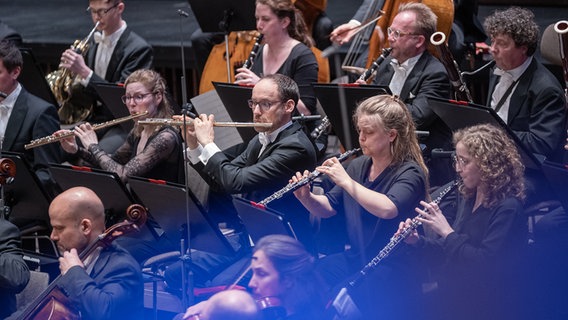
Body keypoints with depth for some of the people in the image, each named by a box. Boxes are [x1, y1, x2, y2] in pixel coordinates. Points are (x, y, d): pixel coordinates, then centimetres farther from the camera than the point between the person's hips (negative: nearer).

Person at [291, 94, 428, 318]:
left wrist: (346, 181, -27)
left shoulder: (410, 173, -11)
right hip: (354, 258, 7)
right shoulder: (358, 166, 11)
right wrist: (306, 198, -7)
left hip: (393, 267, -7)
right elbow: (329, 208, 14)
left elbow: (388, 209, -30)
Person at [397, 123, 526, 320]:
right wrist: (417, 241, 1)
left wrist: (447, 232, -20)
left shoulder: (507, 208, -15)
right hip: (452, 297, 7)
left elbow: (486, 265, -24)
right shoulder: (467, 197, 9)